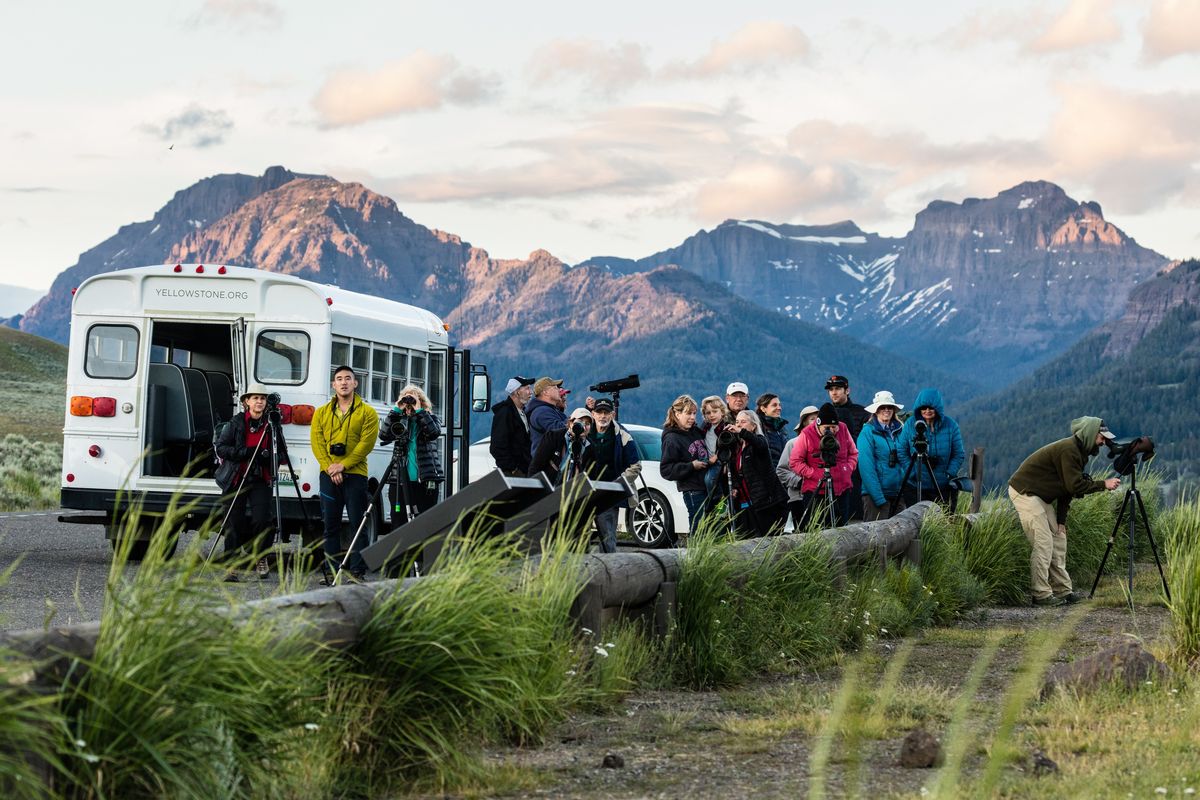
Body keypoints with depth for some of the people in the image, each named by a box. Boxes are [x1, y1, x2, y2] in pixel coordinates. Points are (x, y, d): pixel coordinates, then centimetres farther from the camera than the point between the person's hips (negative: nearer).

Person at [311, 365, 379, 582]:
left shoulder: (367, 413, 4)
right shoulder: (322, 413, 13)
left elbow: (366, 444, -6)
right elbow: (316, 442, 5)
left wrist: (343, 465, -13)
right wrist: (329, 467, -10)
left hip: (355, 474, -3)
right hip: (328, 475, 3)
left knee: (358, 524, -4)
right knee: (331, 525, 4)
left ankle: (357, 572, -2)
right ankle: (332, 571, 7)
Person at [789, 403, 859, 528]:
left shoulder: (843, 429, 3)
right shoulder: (807, 434, -8)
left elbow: (853, 453, 15)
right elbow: (795, 462, -6)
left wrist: (848, 468, -5)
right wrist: (815, 474, -16)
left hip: (842, 489, 4)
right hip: (816, 490, -4)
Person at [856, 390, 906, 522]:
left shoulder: (899, 431, 12)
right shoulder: (868, 432, -4)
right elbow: (866, 467, -11)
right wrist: (879, 498, -18)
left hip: (898, 494, 5)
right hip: (875, 495, -5)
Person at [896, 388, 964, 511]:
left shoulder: (950, 425, -3)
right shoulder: (910, 424, -3)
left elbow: (959, 455, 1)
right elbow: (902, 453, 0)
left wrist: (949, 474, -11)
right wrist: (912, 473, -11)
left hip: (944, 487, 0)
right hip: (915, 487, 0)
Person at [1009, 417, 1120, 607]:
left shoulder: (1078, 452, 10)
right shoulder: (1068, 450, -22)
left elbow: (1068, 487, 12)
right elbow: (1075, 485, -24)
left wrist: (1061, 520, 8)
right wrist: (1103, 485, -17)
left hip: (1040, 496, 10)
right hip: (1024, 492, -10)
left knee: (1058, 539, 8)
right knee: (1043, 543, -13)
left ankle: (1062, 590, 12)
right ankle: (1040, 594, -11)